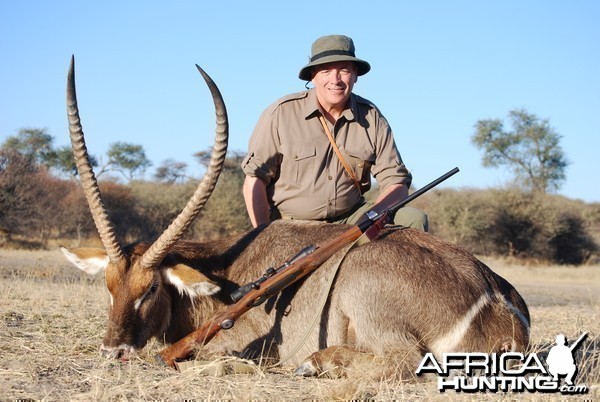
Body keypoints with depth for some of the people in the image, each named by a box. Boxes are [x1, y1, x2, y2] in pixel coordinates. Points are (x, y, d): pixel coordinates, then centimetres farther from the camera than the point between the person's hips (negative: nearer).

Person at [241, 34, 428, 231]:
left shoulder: (372, 118, 2)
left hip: (351, 218, 3)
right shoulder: (282, 113, -7)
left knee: (413, 218, -17)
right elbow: (255, 177, -6)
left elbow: (397, 184, 1)